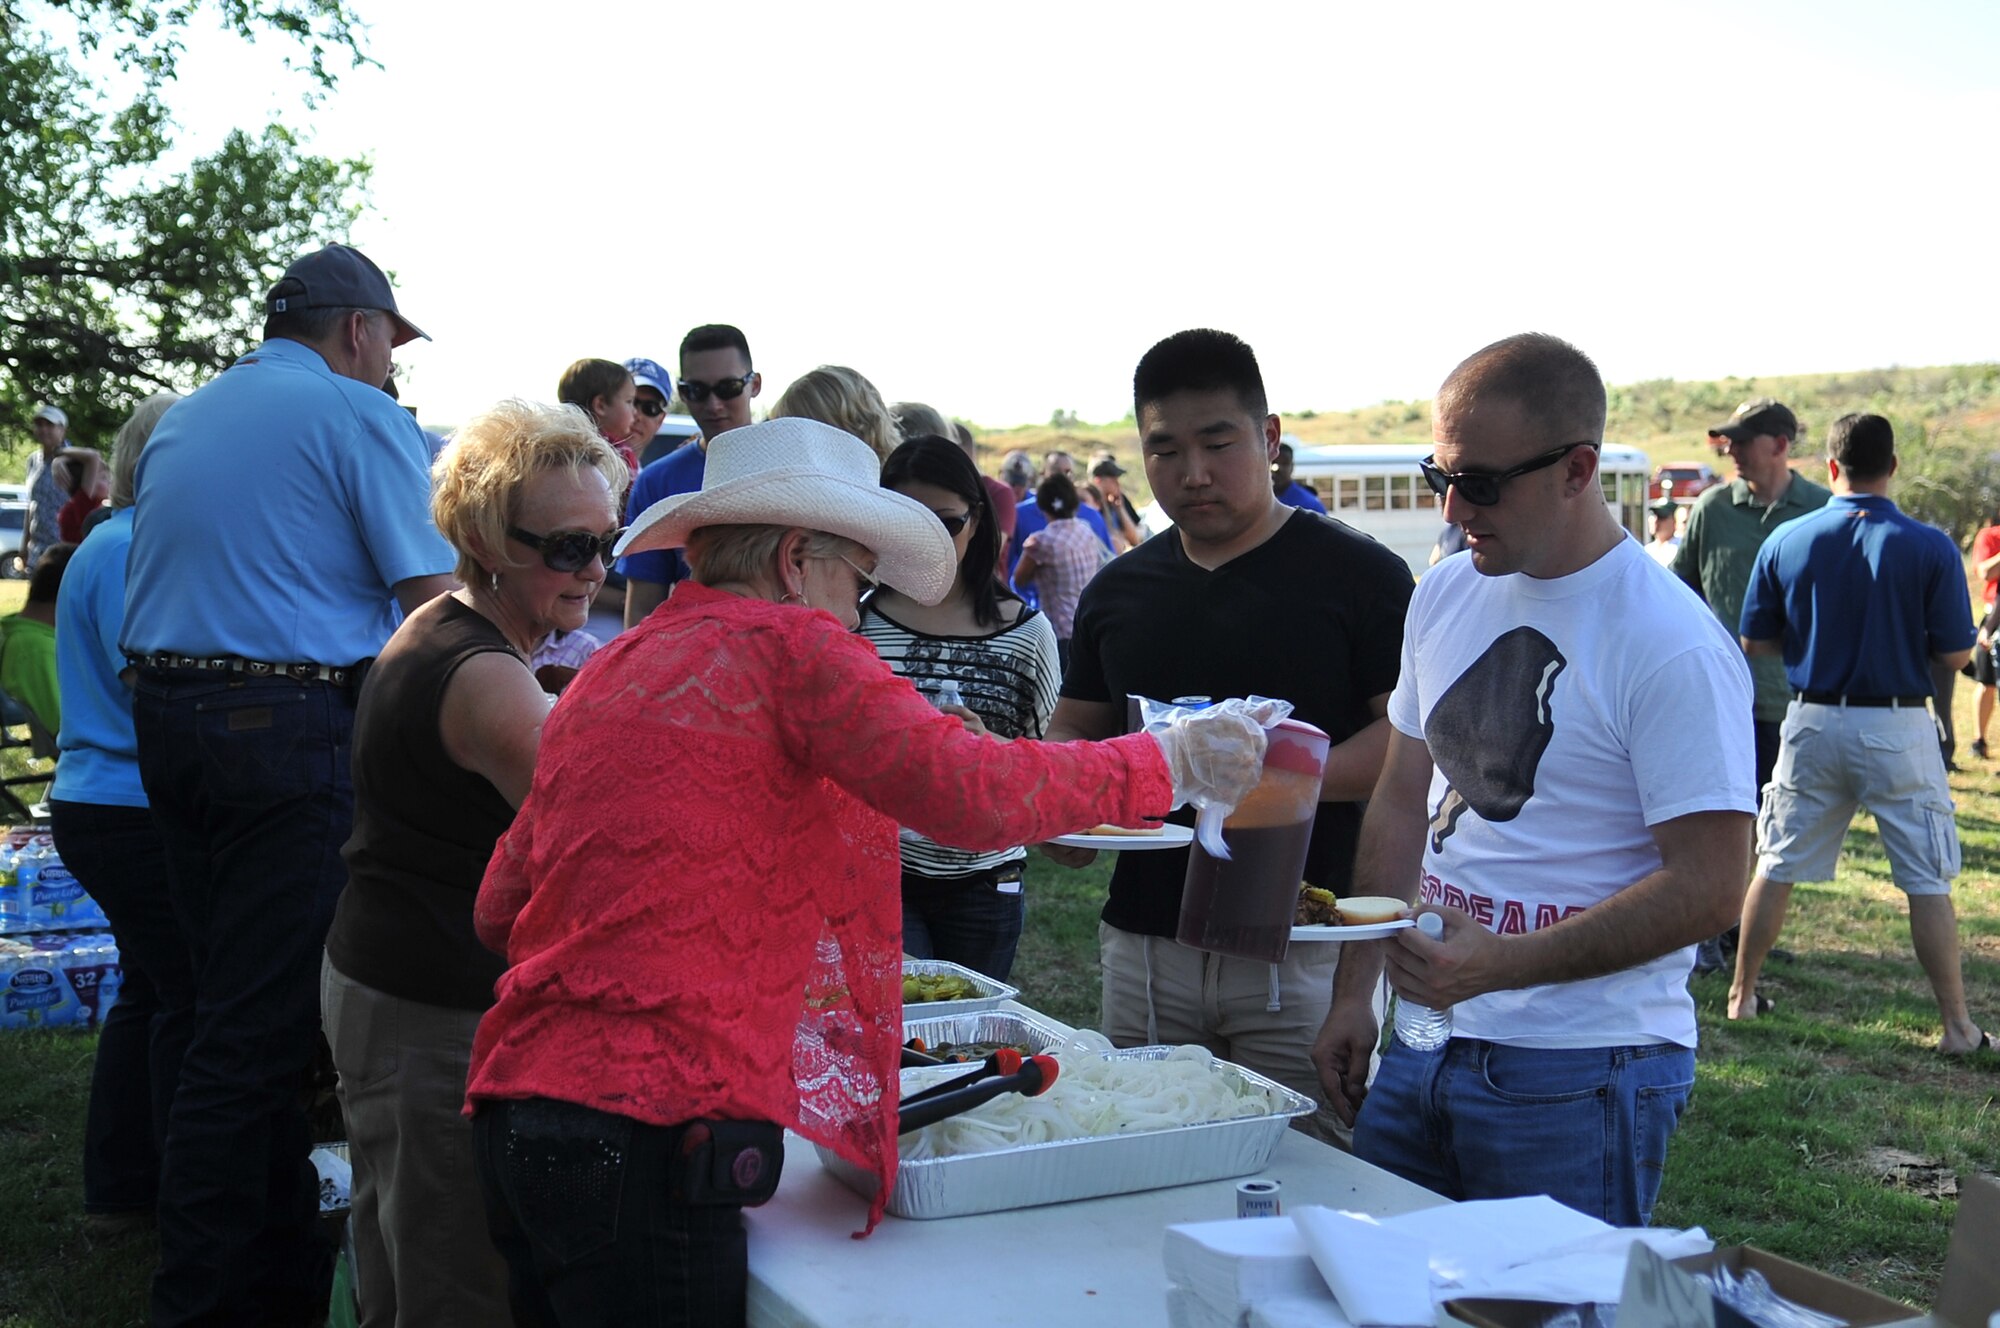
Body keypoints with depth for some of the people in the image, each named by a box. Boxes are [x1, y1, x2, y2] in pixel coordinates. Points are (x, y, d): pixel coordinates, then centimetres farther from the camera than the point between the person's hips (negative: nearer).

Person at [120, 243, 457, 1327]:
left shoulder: (176, 424, 19)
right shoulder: (360, 417, -5)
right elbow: (436, 602, -11)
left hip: (163, 720, 8)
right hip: (290, 727, -8)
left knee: (238, 1006, 14)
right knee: (261, 1025, -3)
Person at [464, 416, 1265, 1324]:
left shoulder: (604, 675, 19)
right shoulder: (788, 643, -5)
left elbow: (499, 913, 22)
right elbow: (969, 792, -17)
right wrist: (1167, 762, -4)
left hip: (512, 1107, 9)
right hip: (643, 1127, -9)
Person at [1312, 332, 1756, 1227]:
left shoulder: (1672, 645, -15)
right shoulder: (1445, 595, 7)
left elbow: (1708, 887, -17)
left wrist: (1499, 966, -24)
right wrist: (1355, 993, 11)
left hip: (1580, 1082, -6)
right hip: (1423, 1045, 6)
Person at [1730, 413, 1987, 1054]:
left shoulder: (1786, 541, -4)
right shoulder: (1930, 549, -9)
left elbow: (1756, 641, 2)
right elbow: (1956, 653, -7)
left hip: (1813, 723, 2)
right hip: (1898, 729, -2)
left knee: (1777, 865, 14)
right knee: (1928, 883, 6)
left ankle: (1742, 994, 23)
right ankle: (1957, 1025, 11)